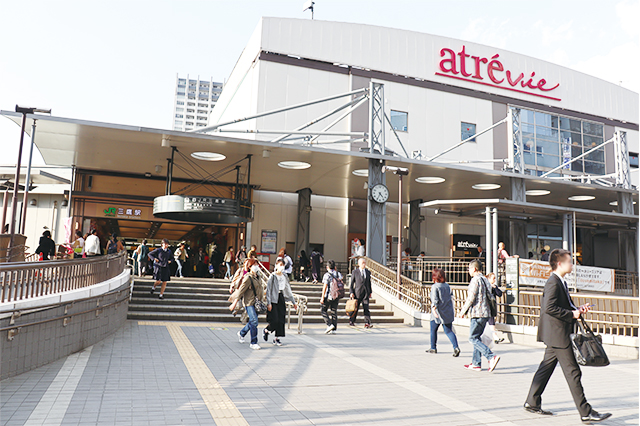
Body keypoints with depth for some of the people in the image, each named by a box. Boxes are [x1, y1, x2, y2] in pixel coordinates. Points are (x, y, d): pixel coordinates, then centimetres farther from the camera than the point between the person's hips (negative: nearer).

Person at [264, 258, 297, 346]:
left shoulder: (285, 277, 11)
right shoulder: (273, 276, -6)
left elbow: (288, 290, 16)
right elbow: (268, 290, -8)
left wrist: (293, 302, 14)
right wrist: (269, 303, -14)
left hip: (282, 299, 6)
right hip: (274, 299, -6)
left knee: (281, 320, 3)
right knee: (275, 320, -9)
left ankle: (276, 338, 14)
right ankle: (266, 331, 19)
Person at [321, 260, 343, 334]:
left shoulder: (327, 275, -11)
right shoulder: (339, 274, 5)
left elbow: (325, 287, -14)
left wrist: (322, 297, -12)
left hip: (328, 296, -5)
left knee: (323, 310, 9)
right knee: (334, 312, 8)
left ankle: (329, 325, -5)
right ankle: (334, 329, 7)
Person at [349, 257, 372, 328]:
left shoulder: (368, 272, 9)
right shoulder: (355, 272, -1)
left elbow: (369, 282, 15)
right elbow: (352, 283, 0)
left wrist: (370, 292, 13)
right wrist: (351, 292, -7)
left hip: (366, 293, 2)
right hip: (357, 293, -2)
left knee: (366, 308, -7)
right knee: (355, 308, 8)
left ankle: (367, 323, -8)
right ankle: (351, 321, 26)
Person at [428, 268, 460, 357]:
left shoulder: (434, 287, -11)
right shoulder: (447, 286, 8)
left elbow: (435, 300, -22)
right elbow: (451, 298, 16)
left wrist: (434, 308, -29)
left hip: (438, 313, -5)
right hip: (448, 312, 5)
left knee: (433, 330, 14)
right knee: (449, 331, 7)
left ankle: (433, 348, 22)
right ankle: (456, 347, -12)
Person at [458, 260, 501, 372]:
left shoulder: (475, 280, -12)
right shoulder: (484, 279, 16)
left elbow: (471, 298, -16)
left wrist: (463, 311, -5)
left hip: (477, 313, -9)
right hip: (485, 313, 9)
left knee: (473, 338, -5)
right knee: (476, 337, 14)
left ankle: (492, 357, -17)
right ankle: (476, 363, 16)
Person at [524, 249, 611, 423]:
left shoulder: (560, 282, 17)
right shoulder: (553, 282, -16)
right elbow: (549, 307, -25)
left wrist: (577, 309, 8)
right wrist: (572, 314, -18)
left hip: (556, 335, 11)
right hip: (558, 335, -11)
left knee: (546, 368, 14)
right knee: (573, 372, -4)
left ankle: (532, 403, 22)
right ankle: (586, 412, 4)